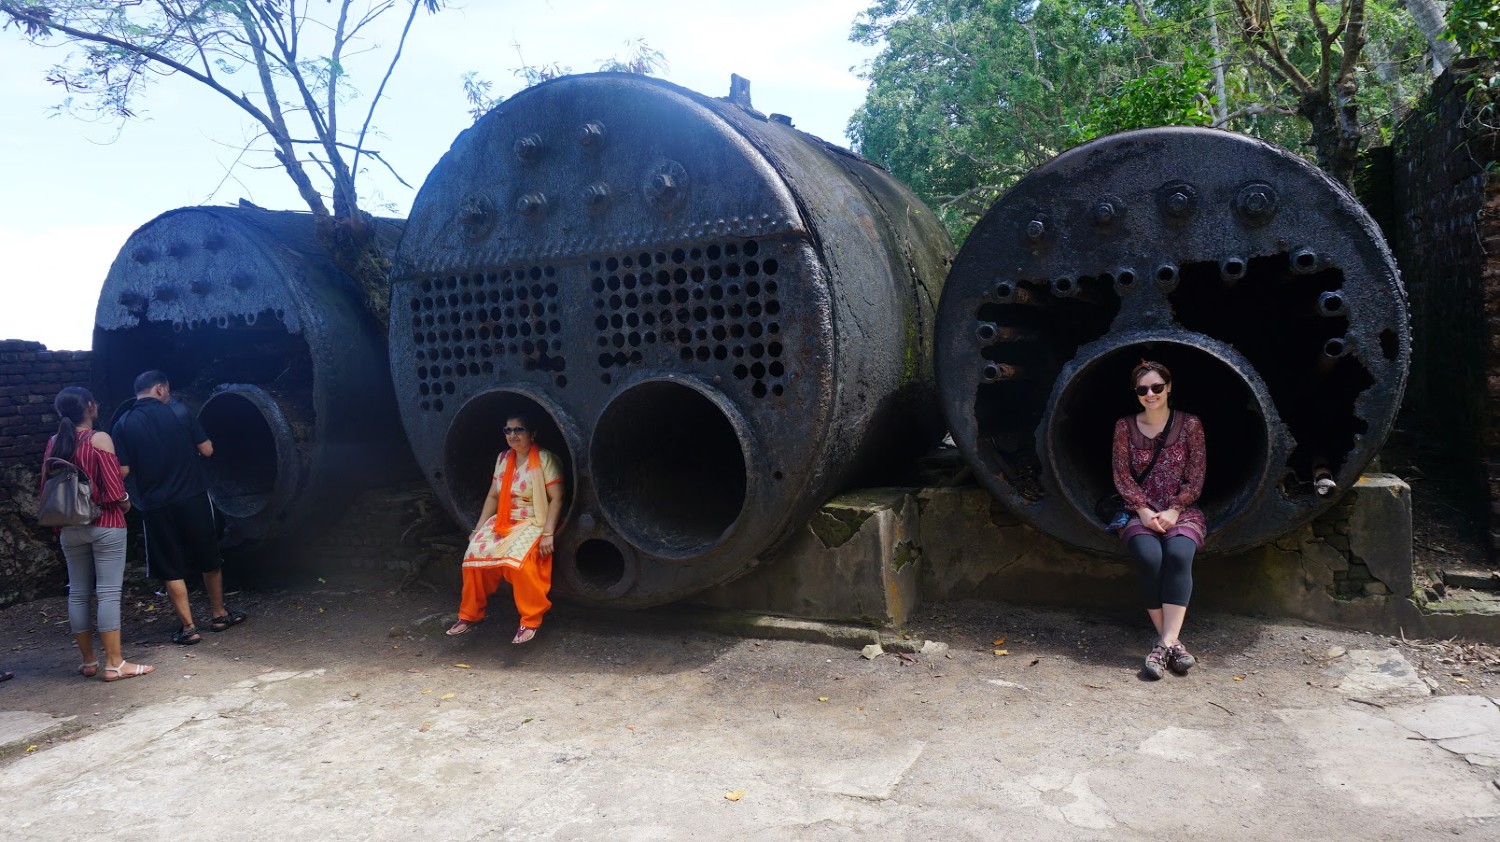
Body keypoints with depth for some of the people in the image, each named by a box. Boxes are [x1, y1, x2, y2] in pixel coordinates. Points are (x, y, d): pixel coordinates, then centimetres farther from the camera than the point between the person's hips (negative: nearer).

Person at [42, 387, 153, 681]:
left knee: (78, 593, 11)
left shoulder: (53, 444, 6)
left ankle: (88, 662, 18)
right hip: (105, 525, -6)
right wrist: (125, 504, 6)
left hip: (70, 528, 6)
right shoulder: (100, 439, -11)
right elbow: (114, 487, -13)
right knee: (108, 593, -5)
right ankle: (114, 664, -4)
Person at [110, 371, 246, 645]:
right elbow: (206, 450, -3)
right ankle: (219, 614, 28)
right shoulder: (179, 412, -5)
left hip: (156, 506, 0)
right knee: (209, 558, 17)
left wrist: (145, 465, 15)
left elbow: (123, 470, -6)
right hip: (193, 498, 0)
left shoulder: (123, 424, -3)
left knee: (171, 568, 9)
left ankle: (188, 627, 9)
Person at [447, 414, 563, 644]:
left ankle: (531, 621, -17)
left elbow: (556, 499, -14)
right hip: (503, 521, 6)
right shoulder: (503, 458, 9)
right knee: (475, 553, -17)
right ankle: (470, 614, 3)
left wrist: (548, 533, -22)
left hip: (534, 522, -6)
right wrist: (478, 528, 6)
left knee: (518, 558, -33)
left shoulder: (544, 459, -10)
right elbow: (493, 496, 13)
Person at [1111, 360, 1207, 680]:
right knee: (1149, 558, -32)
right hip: (1140, 513, 0)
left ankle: (1165, 643, -36)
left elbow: (1195, 478, 1)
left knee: (1178, 555, -33)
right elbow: (1122, 476, 2)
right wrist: (1144, 511, -12)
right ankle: (1172, 643, -25)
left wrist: (1173, 511, -13)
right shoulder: (1125, 427, 7)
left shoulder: (1190, 425, 4)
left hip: (1182, 512, 0)